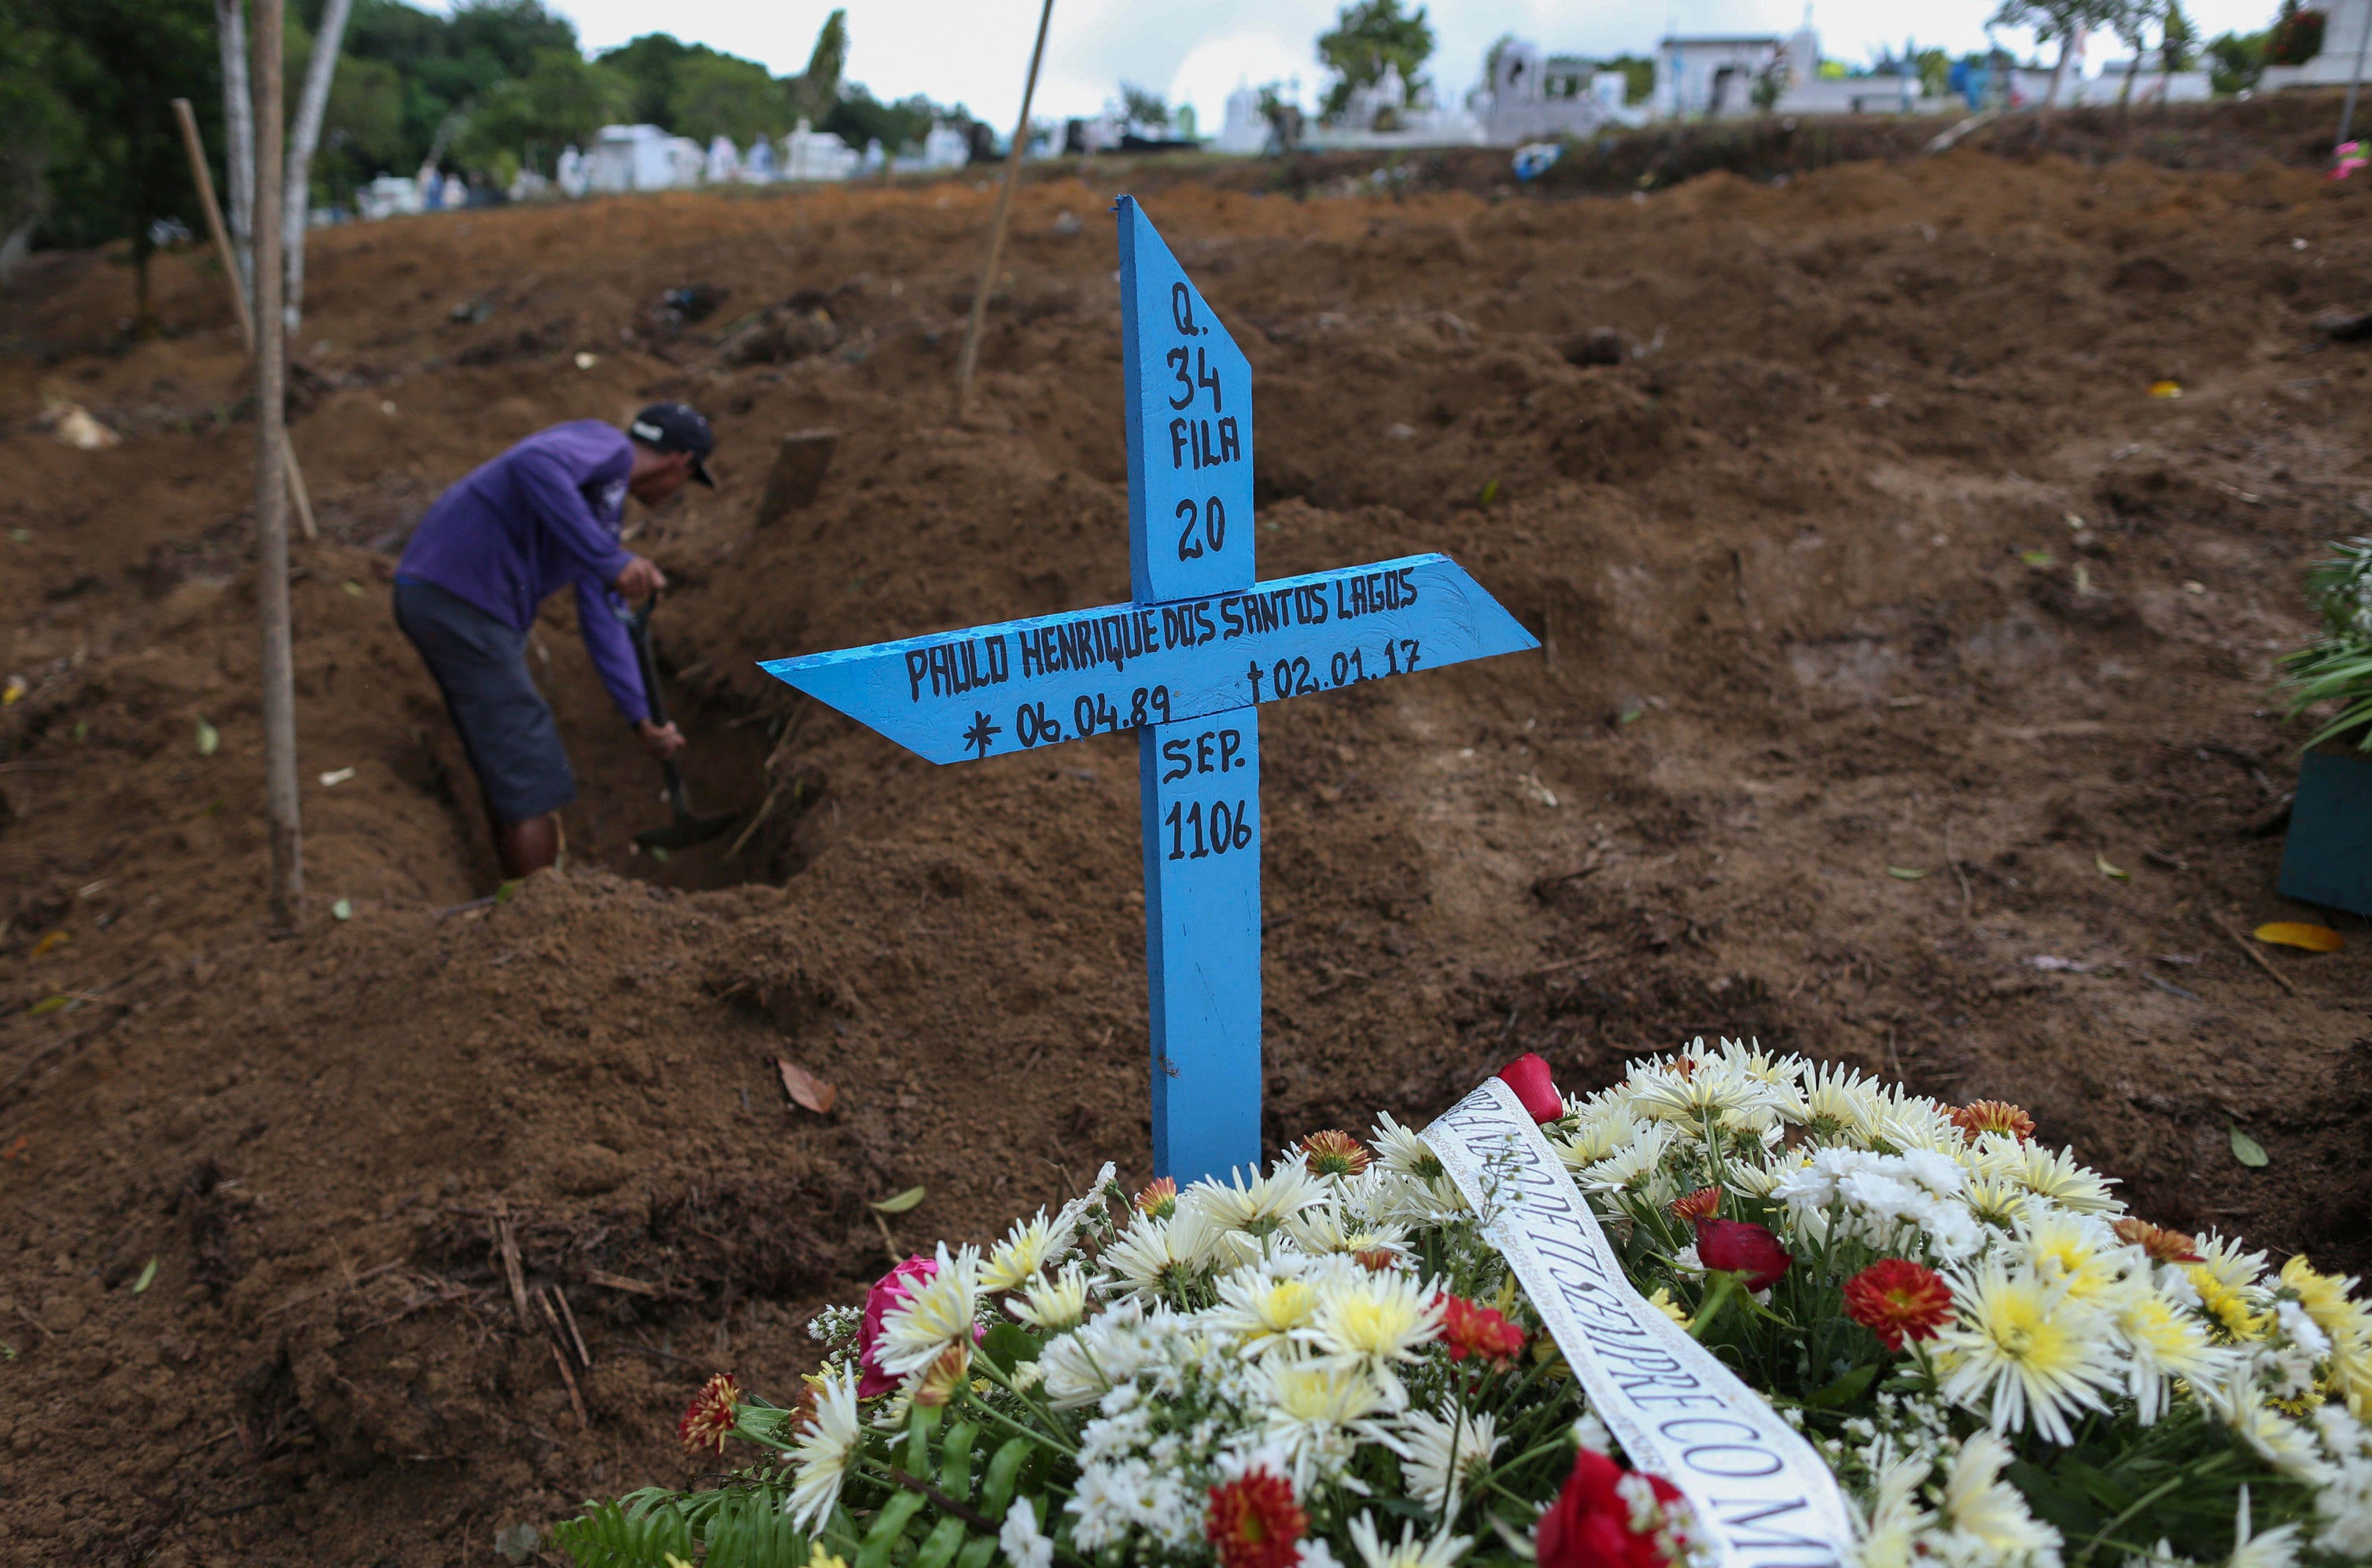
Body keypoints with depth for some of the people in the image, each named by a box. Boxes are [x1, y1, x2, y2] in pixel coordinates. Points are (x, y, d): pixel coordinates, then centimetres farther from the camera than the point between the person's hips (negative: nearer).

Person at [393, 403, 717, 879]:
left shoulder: (604, 504, 22)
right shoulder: (606, 446, -5)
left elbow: (603, 621, 23)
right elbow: (534, 462, -29)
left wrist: (643, 722, 24)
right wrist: (610, 561, -30)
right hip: (462, 601, -10)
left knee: (505, 770, 21)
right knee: (532, 784, -3)